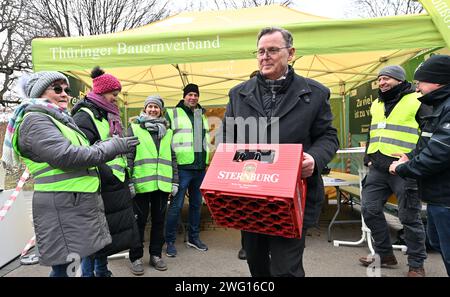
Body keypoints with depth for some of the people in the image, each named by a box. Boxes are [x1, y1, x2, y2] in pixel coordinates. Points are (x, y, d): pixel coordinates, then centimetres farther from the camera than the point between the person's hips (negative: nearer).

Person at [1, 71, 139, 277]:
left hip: (79, 203, 9)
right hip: (62, 207, -9)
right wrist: (114, 146, -17)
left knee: (86, 260, 14)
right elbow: (65, 156, -22)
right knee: (65, 267, -4)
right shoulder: (35, 120, -9)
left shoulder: (60, 119, 22)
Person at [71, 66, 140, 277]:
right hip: (100, 190, -9)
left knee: (107, 234, 18)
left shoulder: (109, 117, 17)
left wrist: (125, 177, 17)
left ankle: (102, 271, 34)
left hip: (117, 188, 9)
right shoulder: (85, 117, -12)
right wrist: (109, 175, -20)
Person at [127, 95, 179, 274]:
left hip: (162, 184, 3)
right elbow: (128, 157, -1)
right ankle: (136, 258, 21)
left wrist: (174, 182, 9)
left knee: (159, 220, 12)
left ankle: (156, 255, 26)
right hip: (141, 183, -3)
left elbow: (172, 158, 14)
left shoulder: (167, 132, 15)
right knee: (139, 220, 6)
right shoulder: (134, 129, 5)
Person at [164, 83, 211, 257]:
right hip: (182, 166, -6)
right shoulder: (173, 113, -3)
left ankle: (193, 238, 29)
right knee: (176, 205, -2)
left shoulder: (202, 115, 17)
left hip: (200, 167, 7)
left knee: (196, 203, 15)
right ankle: (170, 241, 12)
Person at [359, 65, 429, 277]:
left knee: (409, 217, 2)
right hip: (378, 169, 7)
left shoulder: (417, 101, -2)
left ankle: (416, 265, 21)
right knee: (369, 209, 6)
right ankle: (385, 254, 25)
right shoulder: (376, 105, 17)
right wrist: (368, 158, 16)